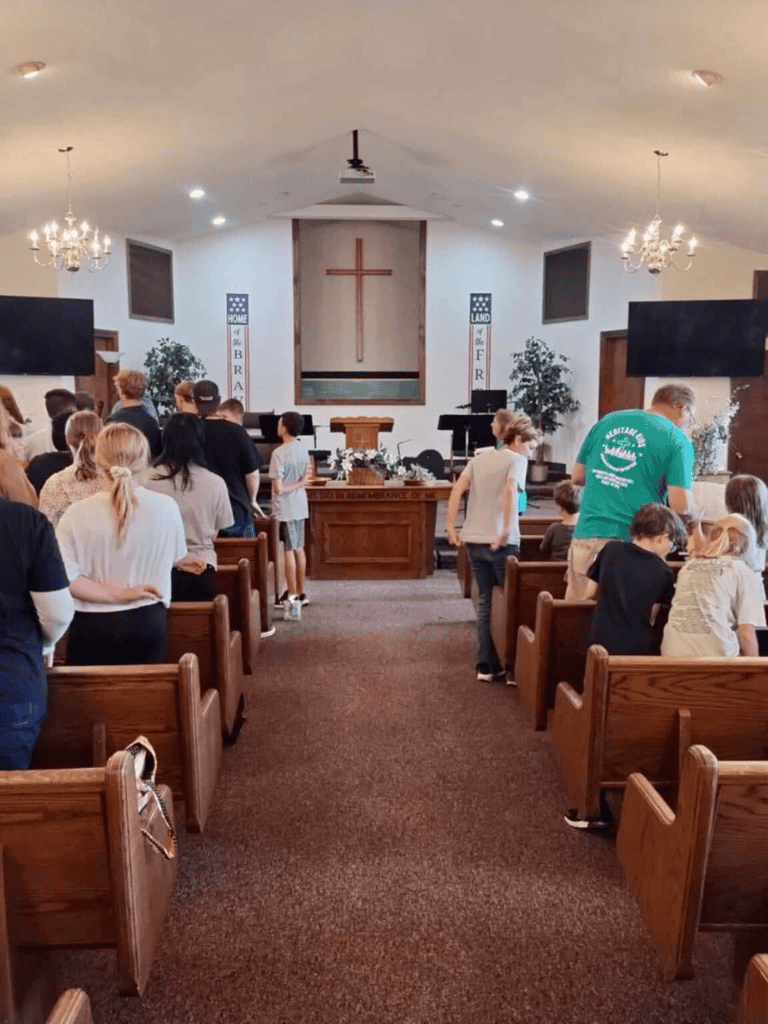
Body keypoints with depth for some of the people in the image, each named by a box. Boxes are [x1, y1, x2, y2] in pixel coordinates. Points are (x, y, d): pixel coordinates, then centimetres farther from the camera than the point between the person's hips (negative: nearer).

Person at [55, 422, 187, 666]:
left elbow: (63, 577, -18)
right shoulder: (166, 507, -10)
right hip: (147, 623, 1)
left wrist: (117, 594, -12)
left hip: (91, 627, -1)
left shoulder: (77, 514, -14)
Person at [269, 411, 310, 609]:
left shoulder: (279, 453, -19)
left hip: (285, 509, -7)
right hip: (300, 506, 7)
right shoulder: (302, 449, 5)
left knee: (289, 550, 0)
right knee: (299, 549, 13)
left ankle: (292, 595, 7)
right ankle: (300, 593, 20)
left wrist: (291, 487, -4)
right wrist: (298, 484, 0)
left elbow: (278, 488, -19)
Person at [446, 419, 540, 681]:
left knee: (485, 601, 13)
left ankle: (486, 665, 14)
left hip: (474, 540, 6)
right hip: (500, 542, -6)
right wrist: (507, 530, -23)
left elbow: (457, 489, 5)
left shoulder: (480, 458, 16)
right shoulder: (517, 460, -2)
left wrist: (450, 525, 3)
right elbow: (510, 490, -20)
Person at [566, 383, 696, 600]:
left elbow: (577, 477, 16)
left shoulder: (607, 421, 12)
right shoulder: (677, 441, -2)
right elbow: (680, 506, -10)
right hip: (632, 541, -3)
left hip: (587, 535, 4)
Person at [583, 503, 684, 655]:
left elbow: (590, 592, 6)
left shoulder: (610, 549, -2)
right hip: (637, 647, -3)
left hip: (598, 641, 3)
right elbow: (651, 618, -2)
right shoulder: (663, 572, -8)